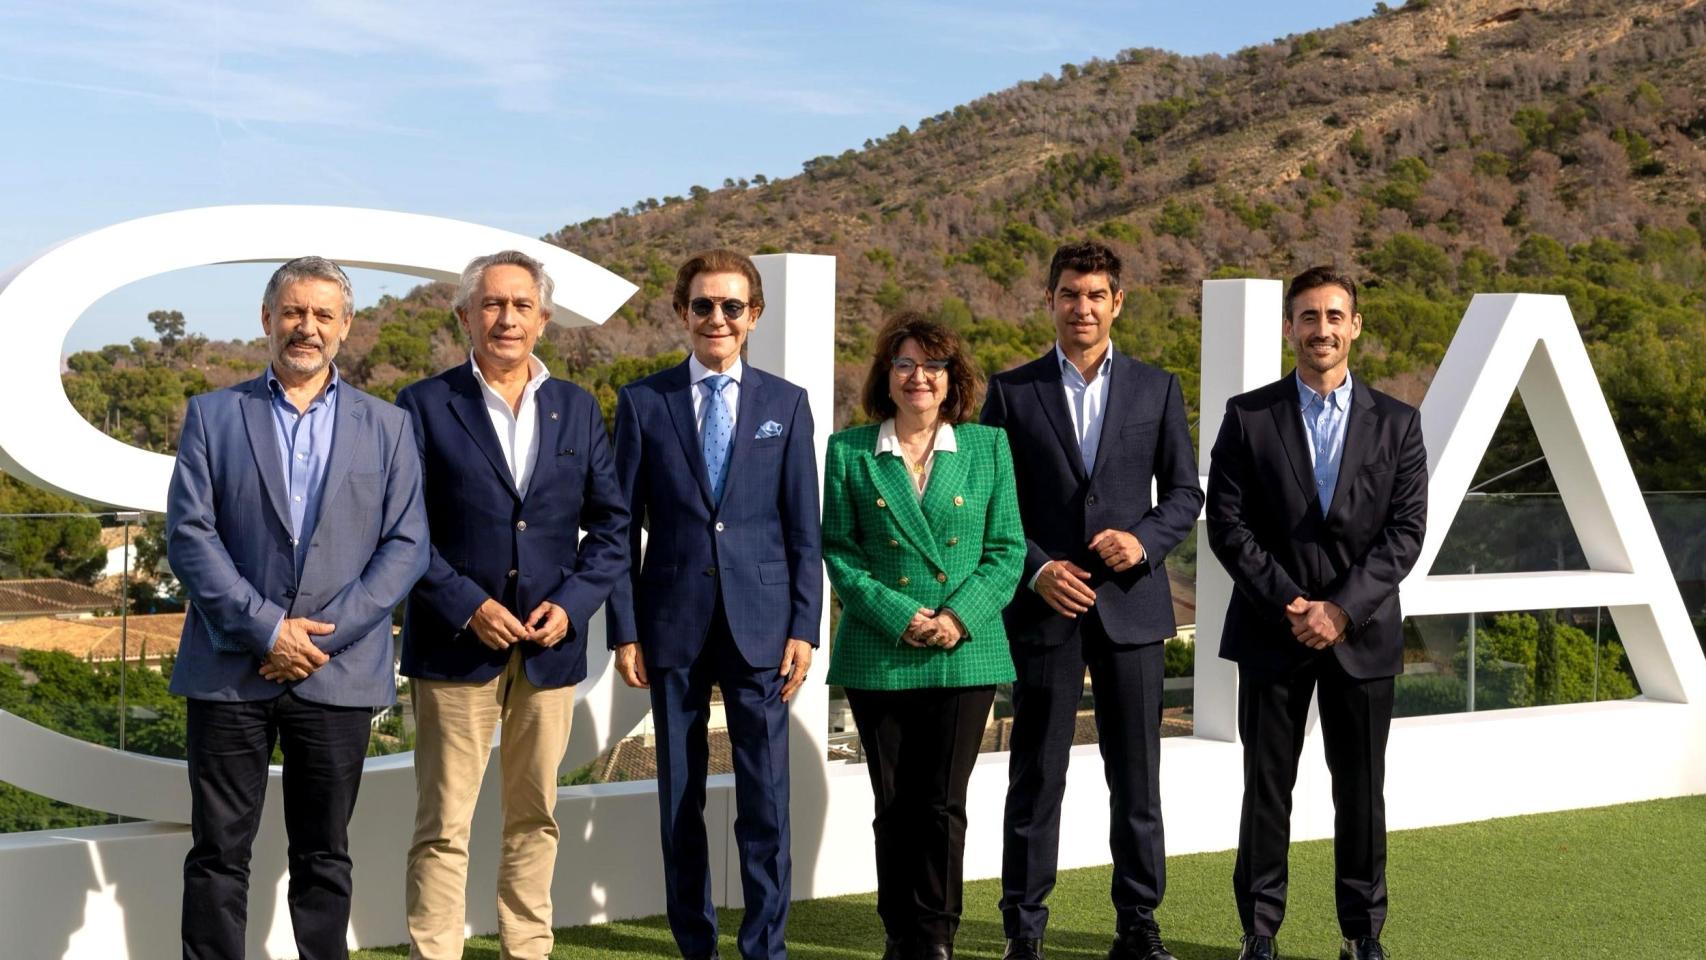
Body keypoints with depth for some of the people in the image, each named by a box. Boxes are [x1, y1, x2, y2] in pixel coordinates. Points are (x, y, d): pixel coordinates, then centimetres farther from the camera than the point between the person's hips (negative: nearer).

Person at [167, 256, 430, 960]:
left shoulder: (386, 426, 9)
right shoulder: (214, 414, 7)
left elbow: (406, 546, 2)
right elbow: (188, 533, -2)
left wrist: (323, 634, -9)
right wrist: (267, 628, -11)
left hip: (338, 672, 1)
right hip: (231, 667, -1)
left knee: (324, 854, 9)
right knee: (219, 852, 3)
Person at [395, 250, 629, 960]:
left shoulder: (577, 409, 9)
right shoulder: (425, 407, -1)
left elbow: (611, 523, 9)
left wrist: (572, 603, -6)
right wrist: (468, 607, -14)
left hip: (550, 645, 3)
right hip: (456, 643, -3)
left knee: (535, 819, 12)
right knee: (442, 827, -1)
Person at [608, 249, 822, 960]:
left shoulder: (786, 404, 7)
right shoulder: (642, 402, 4)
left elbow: (805, 529, 5)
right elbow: (622, 526, 4)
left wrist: (805, 627, -2)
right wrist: (624, 629, -2)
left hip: (760, 622, 0)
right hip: (674, 624, 0)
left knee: (765, 796, 0)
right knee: (680, 795, 7)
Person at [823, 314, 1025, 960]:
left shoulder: (988, 447, 6)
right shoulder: (849, 452, 4)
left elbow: (1007, 549, 4)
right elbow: (838, 551, 1)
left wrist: (960, 616, -10)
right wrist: (899, 616, -12)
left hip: (966, 654, 0)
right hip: (878, 656, 0)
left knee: (944, 804, 1)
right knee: (894, 806, 6)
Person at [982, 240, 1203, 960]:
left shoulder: (1157, 388, 8)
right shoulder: (1011, 391, 4)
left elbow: (1184, 491, 9)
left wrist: (1145, 540, -10)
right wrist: (1035, 569, -11)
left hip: (1130, 603, 1)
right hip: (1045, 605, -1)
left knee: (1136, 777, 6)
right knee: (1036, 777, 3)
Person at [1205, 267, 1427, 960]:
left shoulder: (1396, 424, 5)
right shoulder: (1248, 416, 2)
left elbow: (1405, 531, -2)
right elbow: (1227, 524, -3)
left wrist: (1342, 608, -12)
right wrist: (1289, 604, -12)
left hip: (1362, 634, 1)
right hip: (1271, 630, -1)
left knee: (1361, 790, 7)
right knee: (1266, 788, 4)